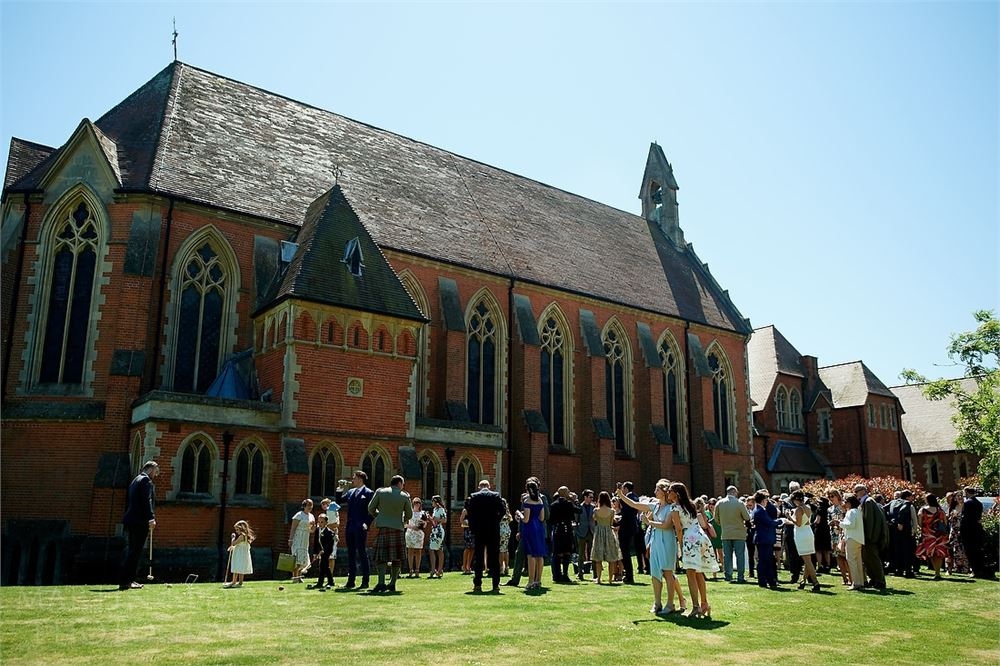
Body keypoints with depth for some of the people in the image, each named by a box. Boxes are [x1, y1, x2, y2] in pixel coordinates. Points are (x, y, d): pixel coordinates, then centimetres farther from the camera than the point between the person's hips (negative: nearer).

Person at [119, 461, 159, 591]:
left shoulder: (135, 480, 22)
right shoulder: (146, 480, -7)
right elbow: (147, 500, -19)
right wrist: (151, 518, -23)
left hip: (130, 520, 10)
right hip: (140, 521, -10)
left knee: (132, 551, 13)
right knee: (135, 551, -7)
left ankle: (128, 580, 16)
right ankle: (124, 581, -8)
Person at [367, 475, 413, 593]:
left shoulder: (380, 492, 3)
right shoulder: (405, 496, 4)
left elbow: (371, 509, 7)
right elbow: (409, 515, 11)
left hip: (383, 528, -1)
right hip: (398, 529, 1)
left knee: (380, 557, -4)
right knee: (397, 557, 12)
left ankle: (381, 583, -20)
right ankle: (392, 584, 15)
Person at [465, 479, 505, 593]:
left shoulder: (473, 496, 0)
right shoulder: (496, 496, 0)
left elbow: (470, 513, -5)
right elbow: (502, 511, -8)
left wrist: (472, 528, 3)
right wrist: (496, 522, 5)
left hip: (478, 531, 0)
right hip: (493, 532, 0)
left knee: (478, 558, 7)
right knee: (494, 559, 4)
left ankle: (477, 585, 6)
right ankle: (496, 585, 2)